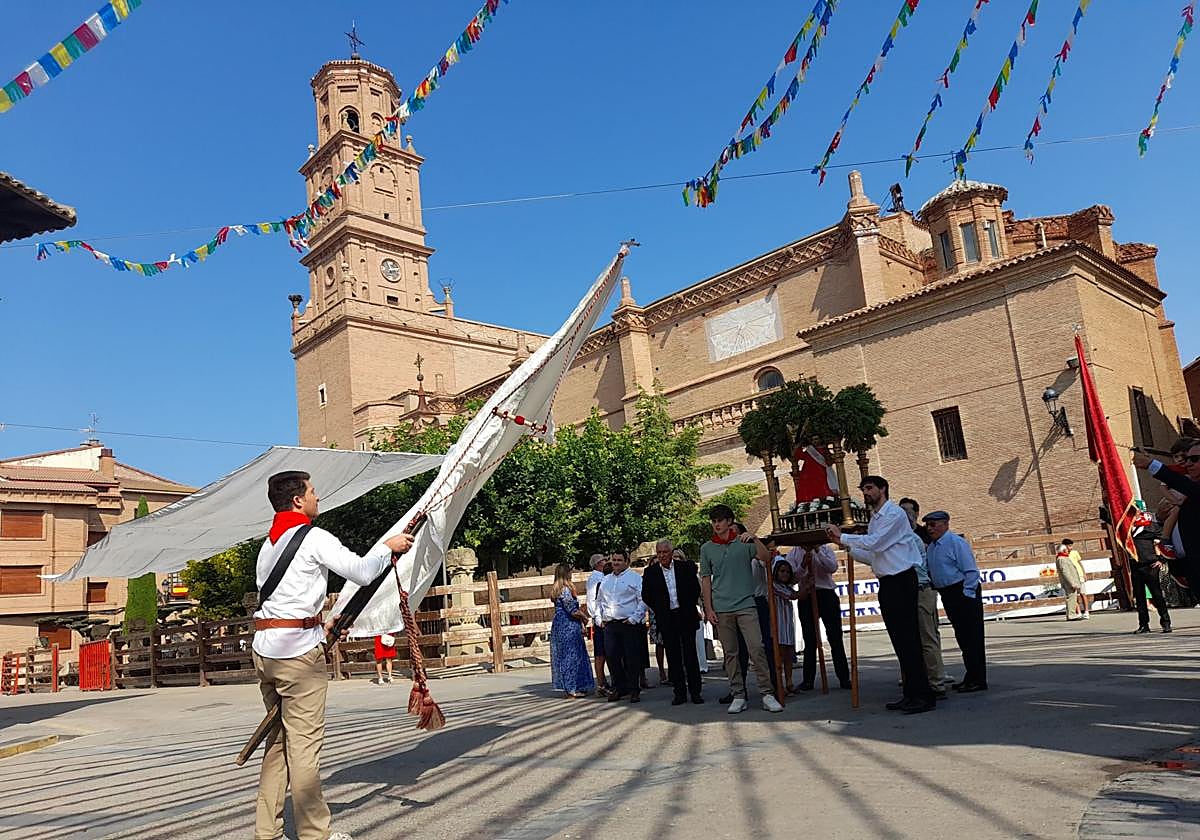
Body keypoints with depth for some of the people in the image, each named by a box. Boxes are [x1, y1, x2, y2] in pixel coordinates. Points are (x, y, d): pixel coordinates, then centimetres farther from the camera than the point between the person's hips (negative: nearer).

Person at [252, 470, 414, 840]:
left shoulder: (269, 544, 18)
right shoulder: (314, 538, -8)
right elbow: (362, 572, -12)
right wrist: (388, 546, 3)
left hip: (264, 645, 8)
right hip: (298, 647, -8)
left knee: (279, 738, 14)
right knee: (304, 741, -3)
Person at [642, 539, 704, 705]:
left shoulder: (686, 566, -1)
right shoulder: (650, 572, 1)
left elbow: (696, 588, 6)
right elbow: (646, 596, 8)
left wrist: (690, 605, 2)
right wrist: (659, 609, 4)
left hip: (686, 616, -1)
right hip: (666, 620, 1)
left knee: (690, 654, 3)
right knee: (673, 656, 4)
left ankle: (695, 691, 11)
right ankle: (679, 692, 11)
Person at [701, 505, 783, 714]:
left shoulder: (744, 542, 4)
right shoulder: (707, 548, 8)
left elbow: (766, 557, -8)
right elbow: (706, 579, 8)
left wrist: (755, 539, -23)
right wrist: (708, 608, 2)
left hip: (746, 605, -2)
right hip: (721, 609, 2)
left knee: (757, 648, -9)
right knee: (730, 653, 5)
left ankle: (766, 693, -2)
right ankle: (738, 695, 12)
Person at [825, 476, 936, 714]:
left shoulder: (893, 514, -9)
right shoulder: (875, 519, 19)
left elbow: (873, 543, -18)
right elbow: (872, 556, 19)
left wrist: (843, 536, -9)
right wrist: (845, 546, 9)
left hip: (902, 581, -9)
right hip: (887, 583, 9)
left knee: (908, 639, -9)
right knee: (899, 641, 11)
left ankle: (924, 696, -4)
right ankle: (911, 694, 17)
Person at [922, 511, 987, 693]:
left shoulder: (956, 543, -12)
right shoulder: (931, 547, 13)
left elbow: (971, 571, -14)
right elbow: (929, 572, 23)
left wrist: (967, 595, -17)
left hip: (964, 593, -9)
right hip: (947, 595, 9)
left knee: (972, 636, -5)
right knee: (962, 637, 13)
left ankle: (978, 680, -2)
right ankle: (971, 676, 21)